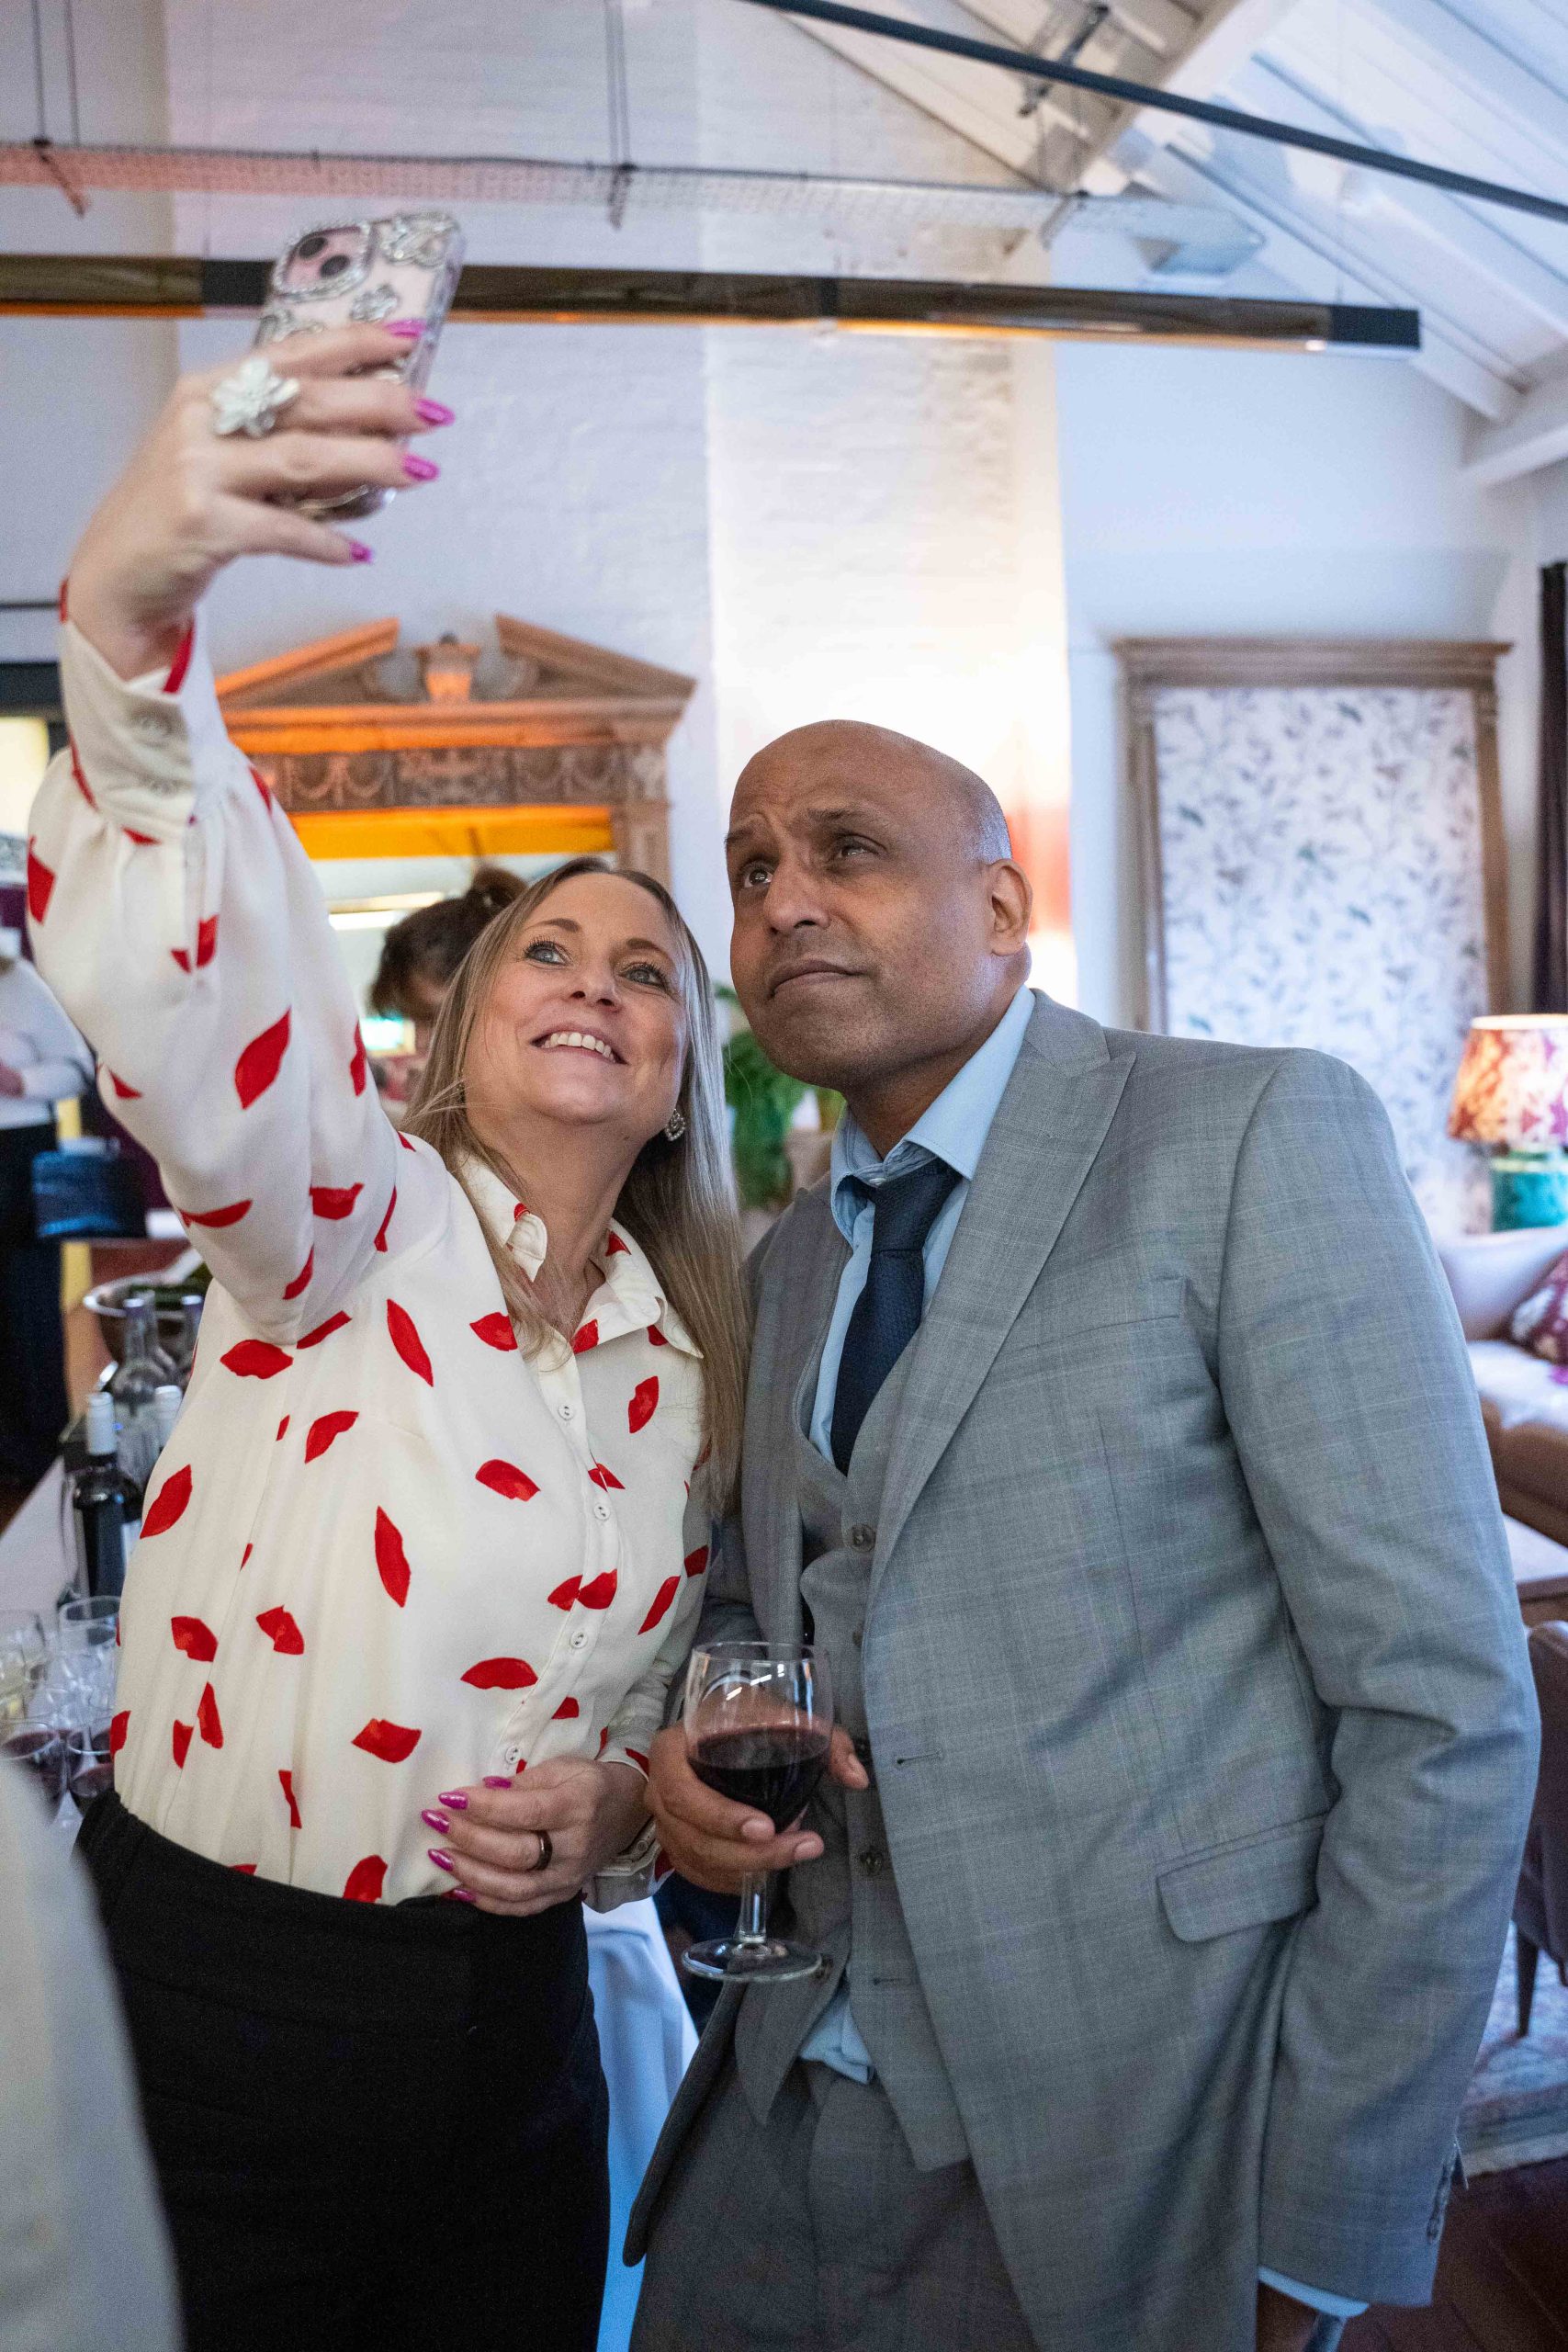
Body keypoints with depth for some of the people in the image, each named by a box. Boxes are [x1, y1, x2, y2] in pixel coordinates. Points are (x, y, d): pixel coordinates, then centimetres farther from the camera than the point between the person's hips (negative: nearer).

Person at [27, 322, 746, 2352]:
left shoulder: (689, 1364, 1)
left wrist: (618, 1808, -9)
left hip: (513, 2014, 4)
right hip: (216, 1982, -4)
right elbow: (186, 987, -34)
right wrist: (130, 620, -50)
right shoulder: (349, 1215, -12)